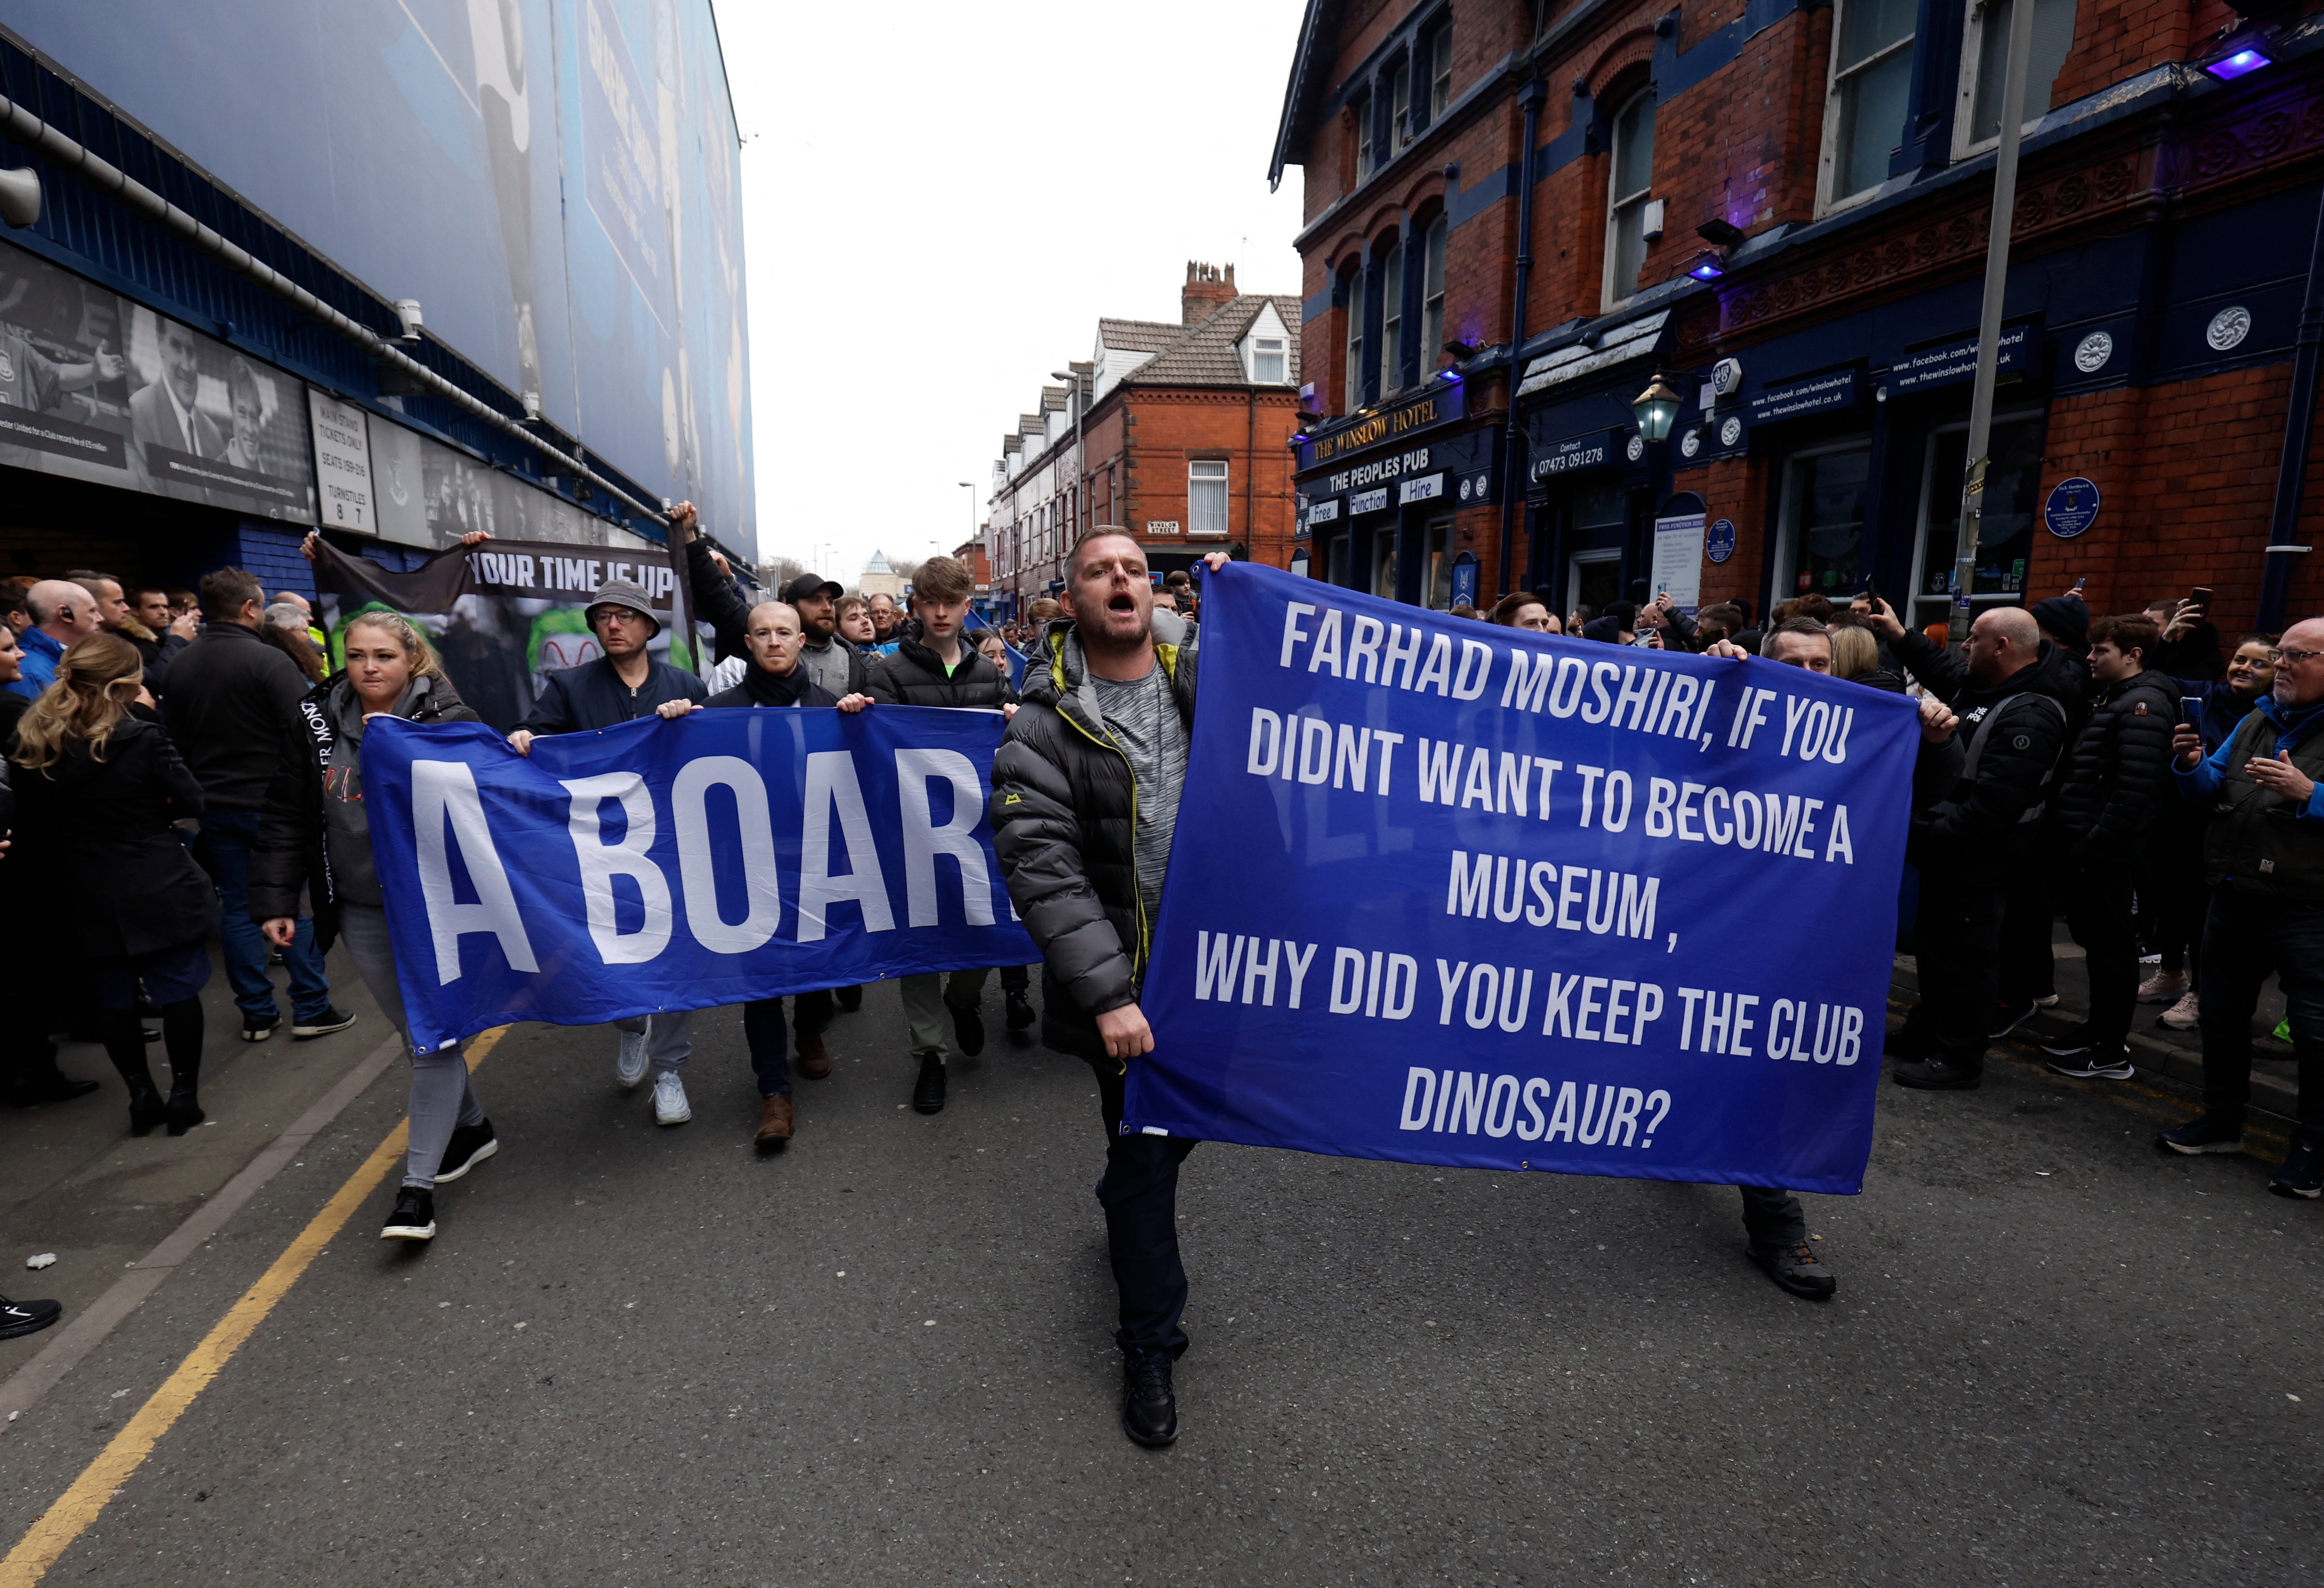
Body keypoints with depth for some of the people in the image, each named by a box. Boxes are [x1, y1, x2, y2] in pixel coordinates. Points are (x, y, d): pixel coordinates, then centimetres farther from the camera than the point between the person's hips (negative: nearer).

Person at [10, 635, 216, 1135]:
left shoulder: (29, 744, -2)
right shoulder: (140, 737, -17)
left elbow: (31, 826, 5)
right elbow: (192, 802, -9)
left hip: (87, 899, 5)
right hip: (159, 890, -4)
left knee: (113, 995, 16)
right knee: (179, 988, 8)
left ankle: (141, 1095, 23)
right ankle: (184, 1095, 15)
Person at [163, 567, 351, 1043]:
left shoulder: (179, 665, 5)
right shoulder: (268, 660, -16)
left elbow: (174, 736, 12)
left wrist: (197, 789, 21)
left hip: (214, 805, 6)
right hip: (271, 802, -6)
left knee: (237, 906, 11)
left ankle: (257, 1012, 17)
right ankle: (311, 1009, 7)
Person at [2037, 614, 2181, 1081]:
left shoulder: (2143, 705, -14)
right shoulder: (2112, 697, 17)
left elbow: (2136, 787, -23)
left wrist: (2097, 844, -22)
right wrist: (2071, 839, 14)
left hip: (2108, 850, -9)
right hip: (2083, 843, 9)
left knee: (2110, 945, 0)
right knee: (2092, 936, 17)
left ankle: (2112, 1052, 9)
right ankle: (2097, 1027, 30)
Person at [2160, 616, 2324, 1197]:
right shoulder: (2256, 722, 12)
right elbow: (2212, 793, 13)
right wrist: (2193, 766, -6)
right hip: (2235, 900, 6)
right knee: (2223, 1017, 15)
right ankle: (2222, 1121, 30)